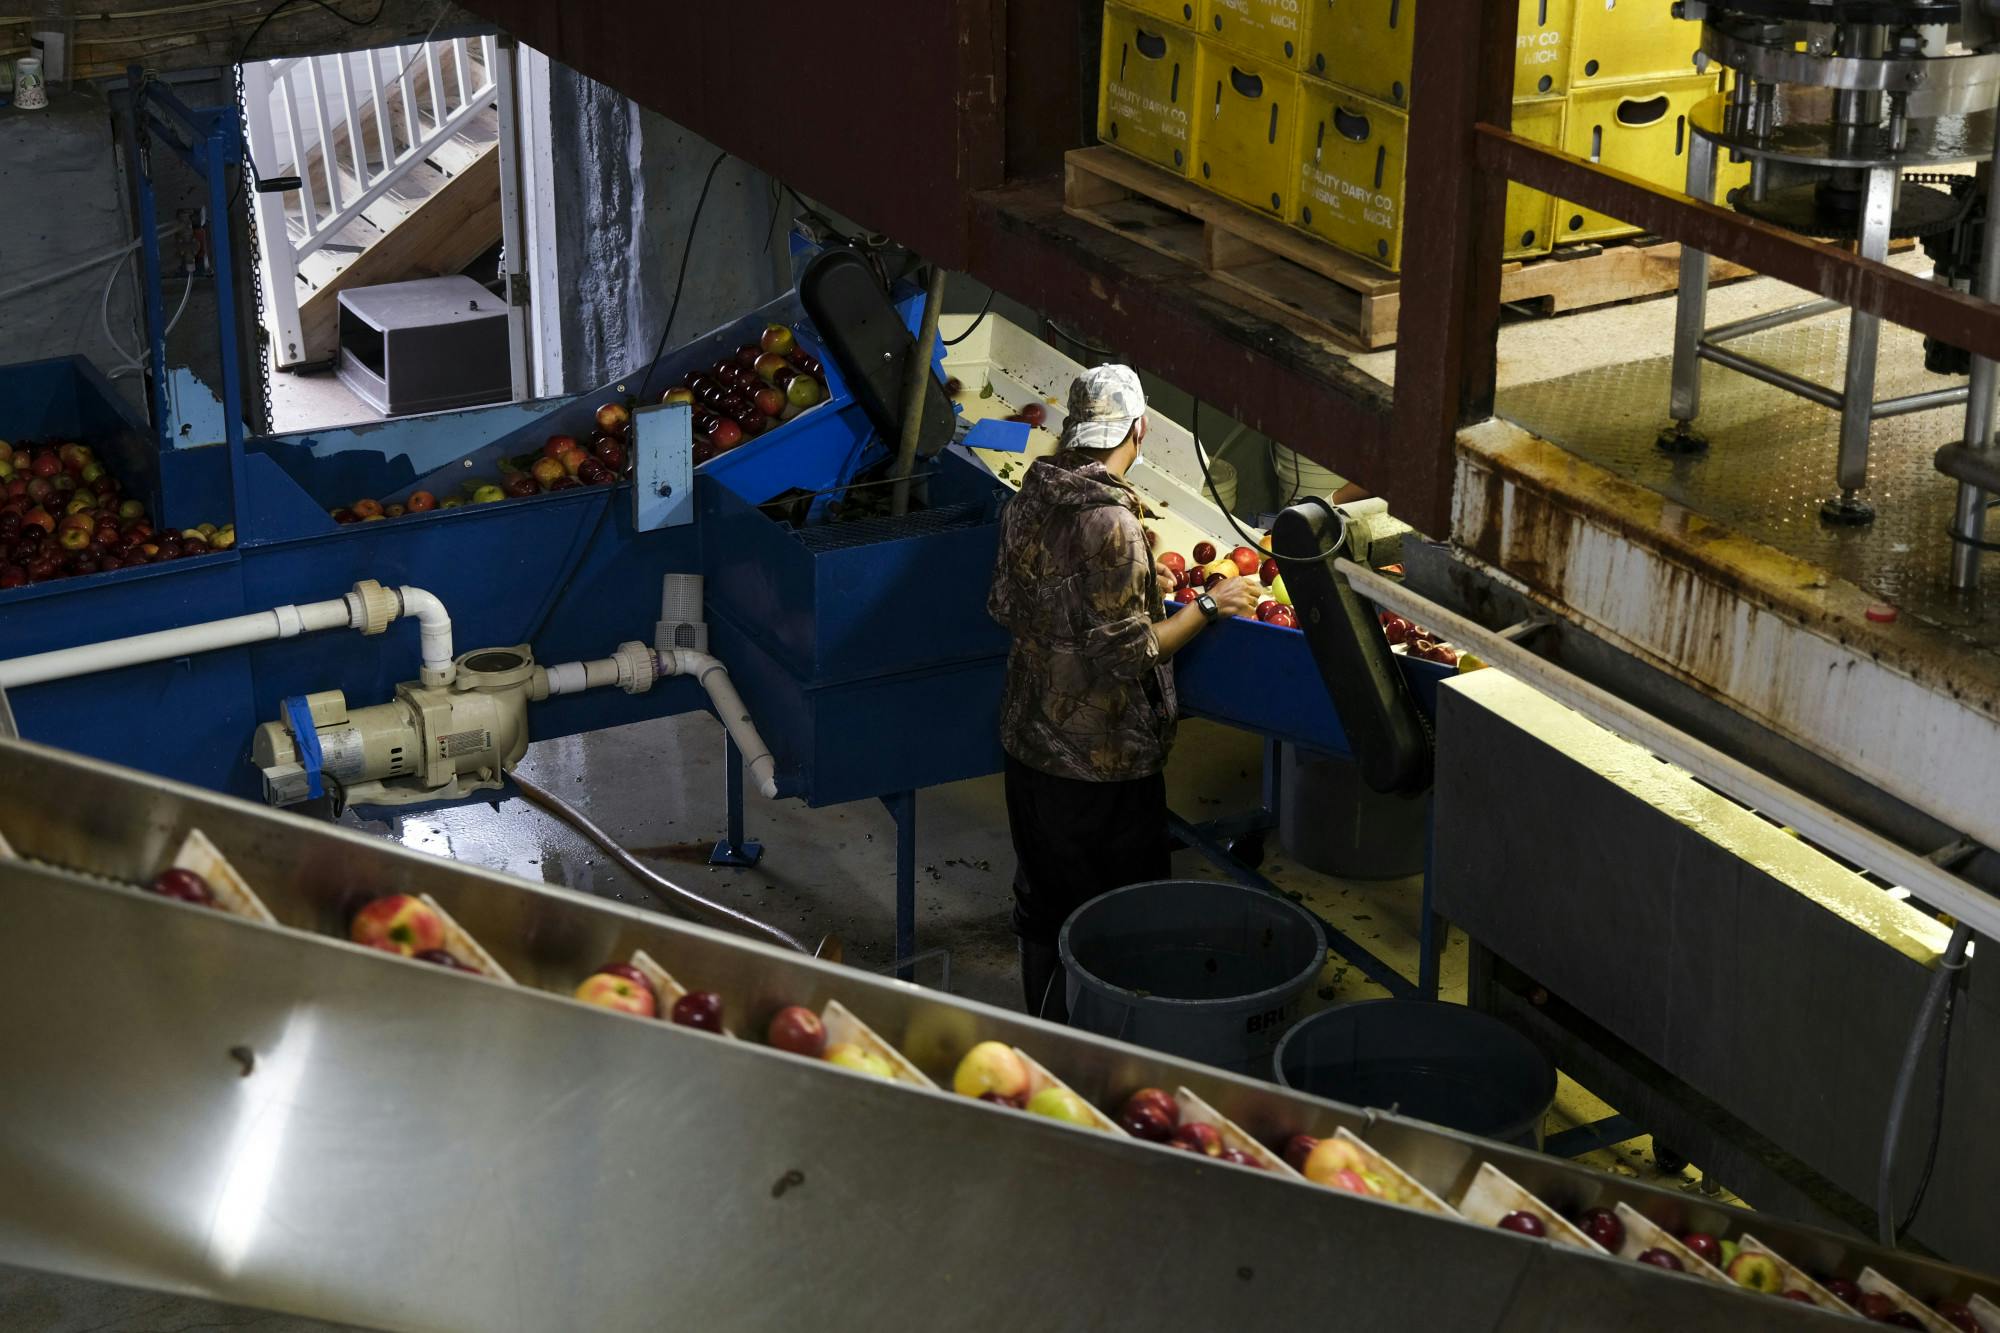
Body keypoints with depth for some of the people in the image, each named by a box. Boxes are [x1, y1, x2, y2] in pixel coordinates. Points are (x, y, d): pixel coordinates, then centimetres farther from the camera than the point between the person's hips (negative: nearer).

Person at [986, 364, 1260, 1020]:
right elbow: (1128, 652, -24)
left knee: (1041, 903, 22)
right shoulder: (1113, 524, -24)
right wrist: (1206, 607, -11)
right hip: (1102, 758, -8)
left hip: (1029, 738, 8)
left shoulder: (1029, 501, 0)